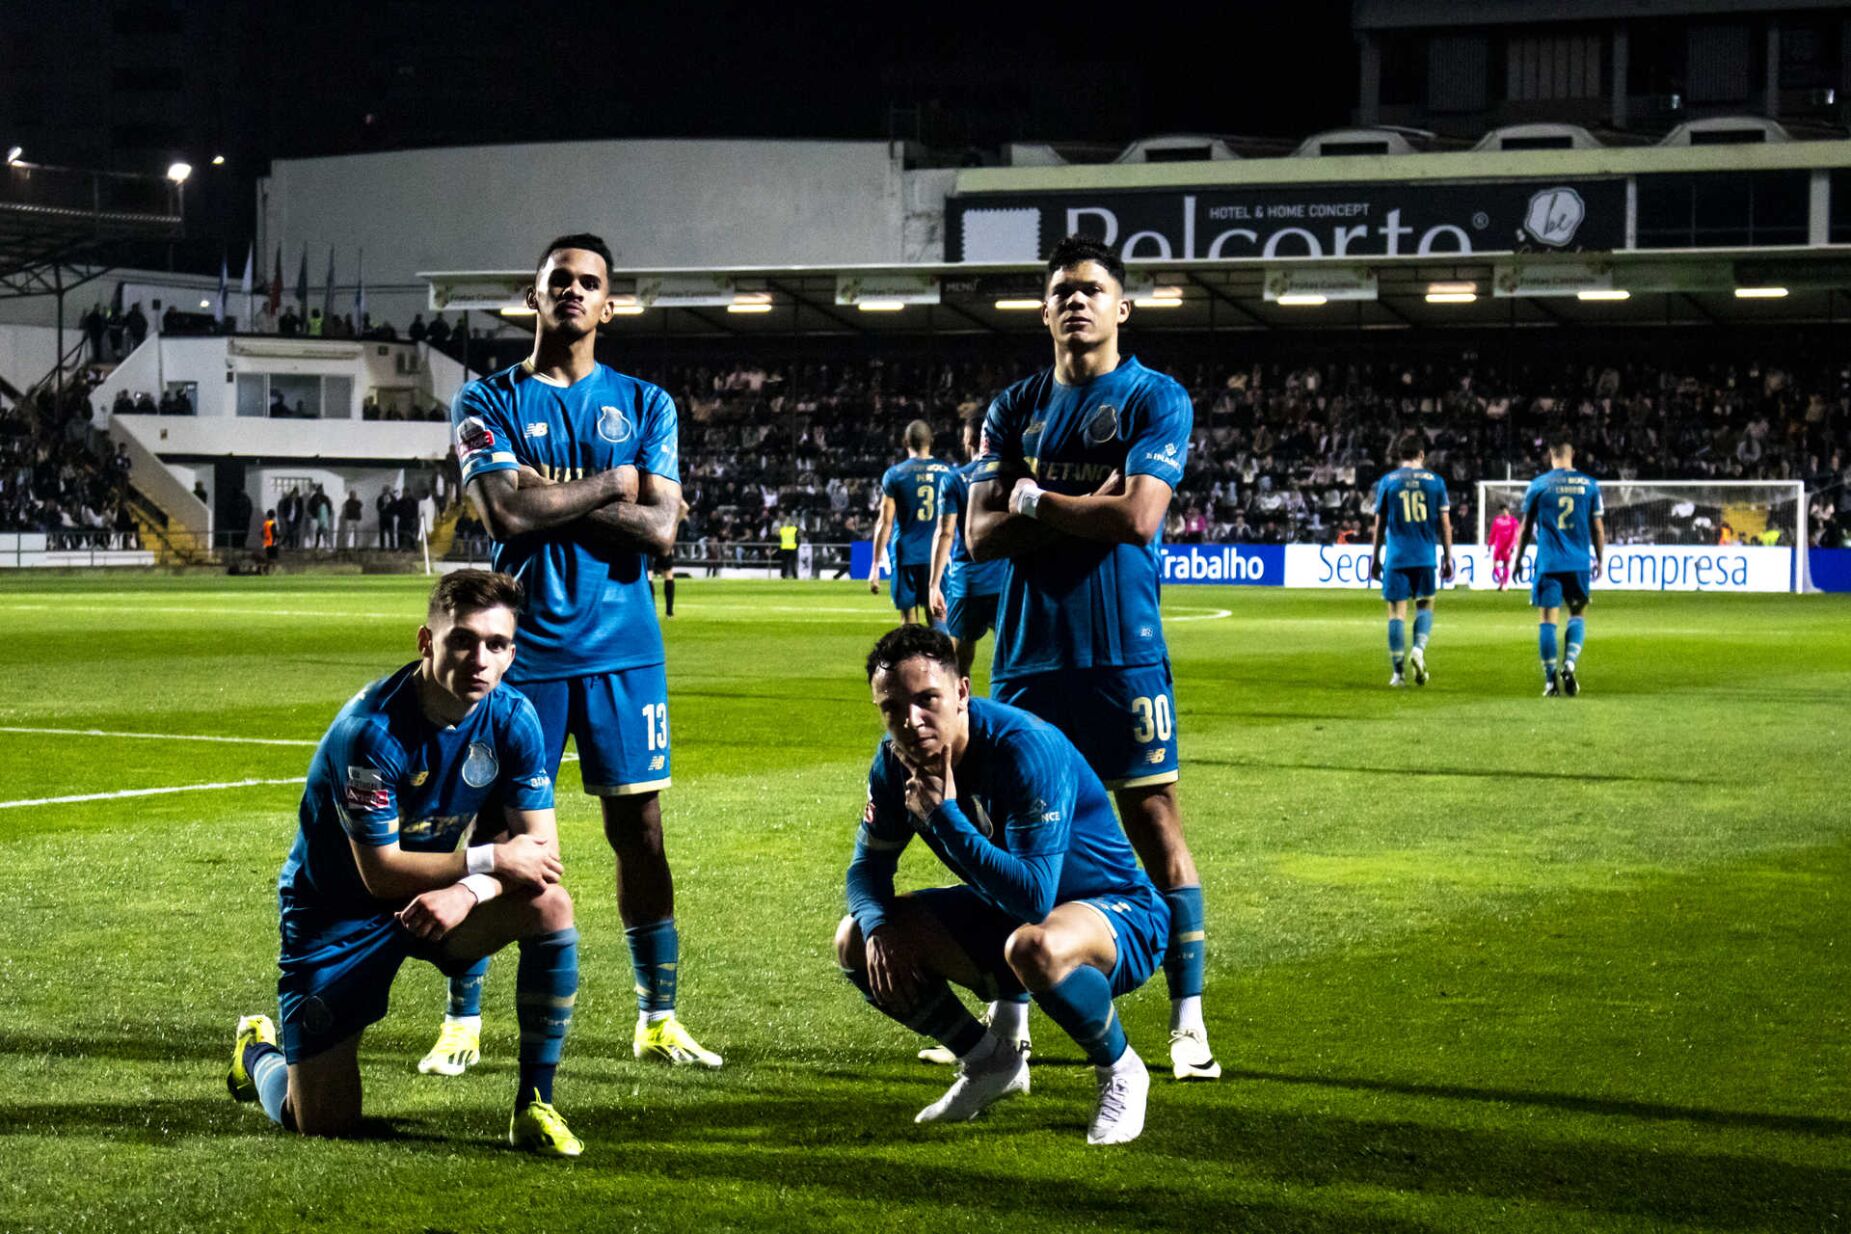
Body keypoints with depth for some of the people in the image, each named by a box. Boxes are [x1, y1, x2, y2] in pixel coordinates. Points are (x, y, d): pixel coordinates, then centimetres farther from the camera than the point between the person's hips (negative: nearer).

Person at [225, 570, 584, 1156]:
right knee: (322, 1123, -6)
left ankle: (534, 1105, -11)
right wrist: (490, 860, -26)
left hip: (434, 904, 5)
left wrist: (468, 892, -30)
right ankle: (258, 1052, 32)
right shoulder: (370, 730, -28)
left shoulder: (512, 718, -12)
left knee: (550, 905, -25)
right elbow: (381, 872, -26)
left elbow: (539, 850, -12)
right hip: (336, 912, -5)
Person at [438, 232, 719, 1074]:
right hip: (524, 648, -2)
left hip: (623, 650, 2)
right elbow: (504, 513, -14)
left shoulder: (644, 404, 9)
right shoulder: (489, 402, 3)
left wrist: (553, 493, -10)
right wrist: (611, 483, -7)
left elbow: (659, 531, -4)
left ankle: (657, 1019, 12)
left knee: (640, 830, 3)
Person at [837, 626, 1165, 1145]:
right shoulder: (896, 762, -9)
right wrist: (878, 927, -19)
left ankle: (1120, 1071, -11)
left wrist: (943, 816, -37)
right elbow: (869, 866, 3)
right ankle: (989, 1062, 14)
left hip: (1119, 915, -8)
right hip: (1003, 920, 8)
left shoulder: (1027, 748, -31)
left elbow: (1034, 897, -39)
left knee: (1034, 946, -42)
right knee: (855, 941, -4)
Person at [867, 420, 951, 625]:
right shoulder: (947, 471, 4)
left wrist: (875, 567, 0)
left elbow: (885, 523, -4)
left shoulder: (894, 474, -3)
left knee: (909, 622, 2)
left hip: (906, 556, -2)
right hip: (938, 556, 2)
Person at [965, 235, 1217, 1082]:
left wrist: (1035, 501, -3)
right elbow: (981, 535, 2)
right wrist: (1084, 511, -10)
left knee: (1154, 822, -5)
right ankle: (1006, 1019, 17)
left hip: (1120, 653, -4)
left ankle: (1188, 1022, -1)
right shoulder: (1014, 409, 12)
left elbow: (1137, 516, -15)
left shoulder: (1155, 400, -1)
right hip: (1026, 652, 4)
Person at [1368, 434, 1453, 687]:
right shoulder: (1435, 481, 4)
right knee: (1425, 605, 14)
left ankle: (1398, 672, 1)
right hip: (1425, 557, 0)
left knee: (1397, 611, 3)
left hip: (1396, 558, 0)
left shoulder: (1387, 482, 3)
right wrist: (1448, 557, 12)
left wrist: (1375, 558, 12)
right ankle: (1419, 649, -13)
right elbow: (1445, 524, 5)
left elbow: (1379, 524, 5)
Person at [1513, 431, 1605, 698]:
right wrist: (1599, 560, 17)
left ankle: (1550, 680, -1)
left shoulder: (1538, 485, -1)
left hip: (1548, 563, -1)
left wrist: (1518, 559, 16)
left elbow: (1526, 528, 5)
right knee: (1577, 614, 15)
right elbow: (1598, 528, 6)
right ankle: (1569, 664, -5)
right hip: (1579, 563, 1)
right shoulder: (1589, 485, 2)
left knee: (1548, 619, 2)